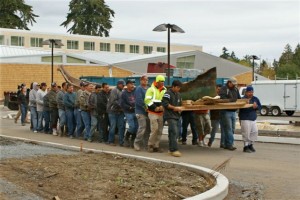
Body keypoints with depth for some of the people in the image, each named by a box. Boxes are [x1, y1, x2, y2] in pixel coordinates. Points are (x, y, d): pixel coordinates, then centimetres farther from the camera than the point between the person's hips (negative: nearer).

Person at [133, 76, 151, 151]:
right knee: (142, 127, -15)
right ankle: (137, 143, -6)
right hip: (141, 111, -8)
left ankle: (146, 144, 16)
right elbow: (139, 100, -17)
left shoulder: (148, 89, 16)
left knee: (148, 128, 8)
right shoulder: (139, 88, -8)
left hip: (147, 111, 8)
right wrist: (145, 107, -15)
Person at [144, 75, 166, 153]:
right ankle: (150, 144, 1)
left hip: (161, 113, 6)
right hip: (153, 113, -6)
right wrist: (155, 108, -18)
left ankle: (156, 146, 15)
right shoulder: (151, 89, -5)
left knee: (160, 130, 7)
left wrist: (163, 106, -7)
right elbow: (147, 100, -12)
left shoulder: (164, 90, 12)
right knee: (155, 129, -14)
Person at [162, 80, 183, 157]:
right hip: (170, 116, -8)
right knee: (174, 132, -15)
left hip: (176, 116, 8)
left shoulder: (178, 94, 16)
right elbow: (165, 104, -16)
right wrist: (174, 108, -15)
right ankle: (174, 150, -15)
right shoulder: (168, 94, -9)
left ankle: (171, 149, 17)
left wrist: (179, 109, 2)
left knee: (174, 133, 9)